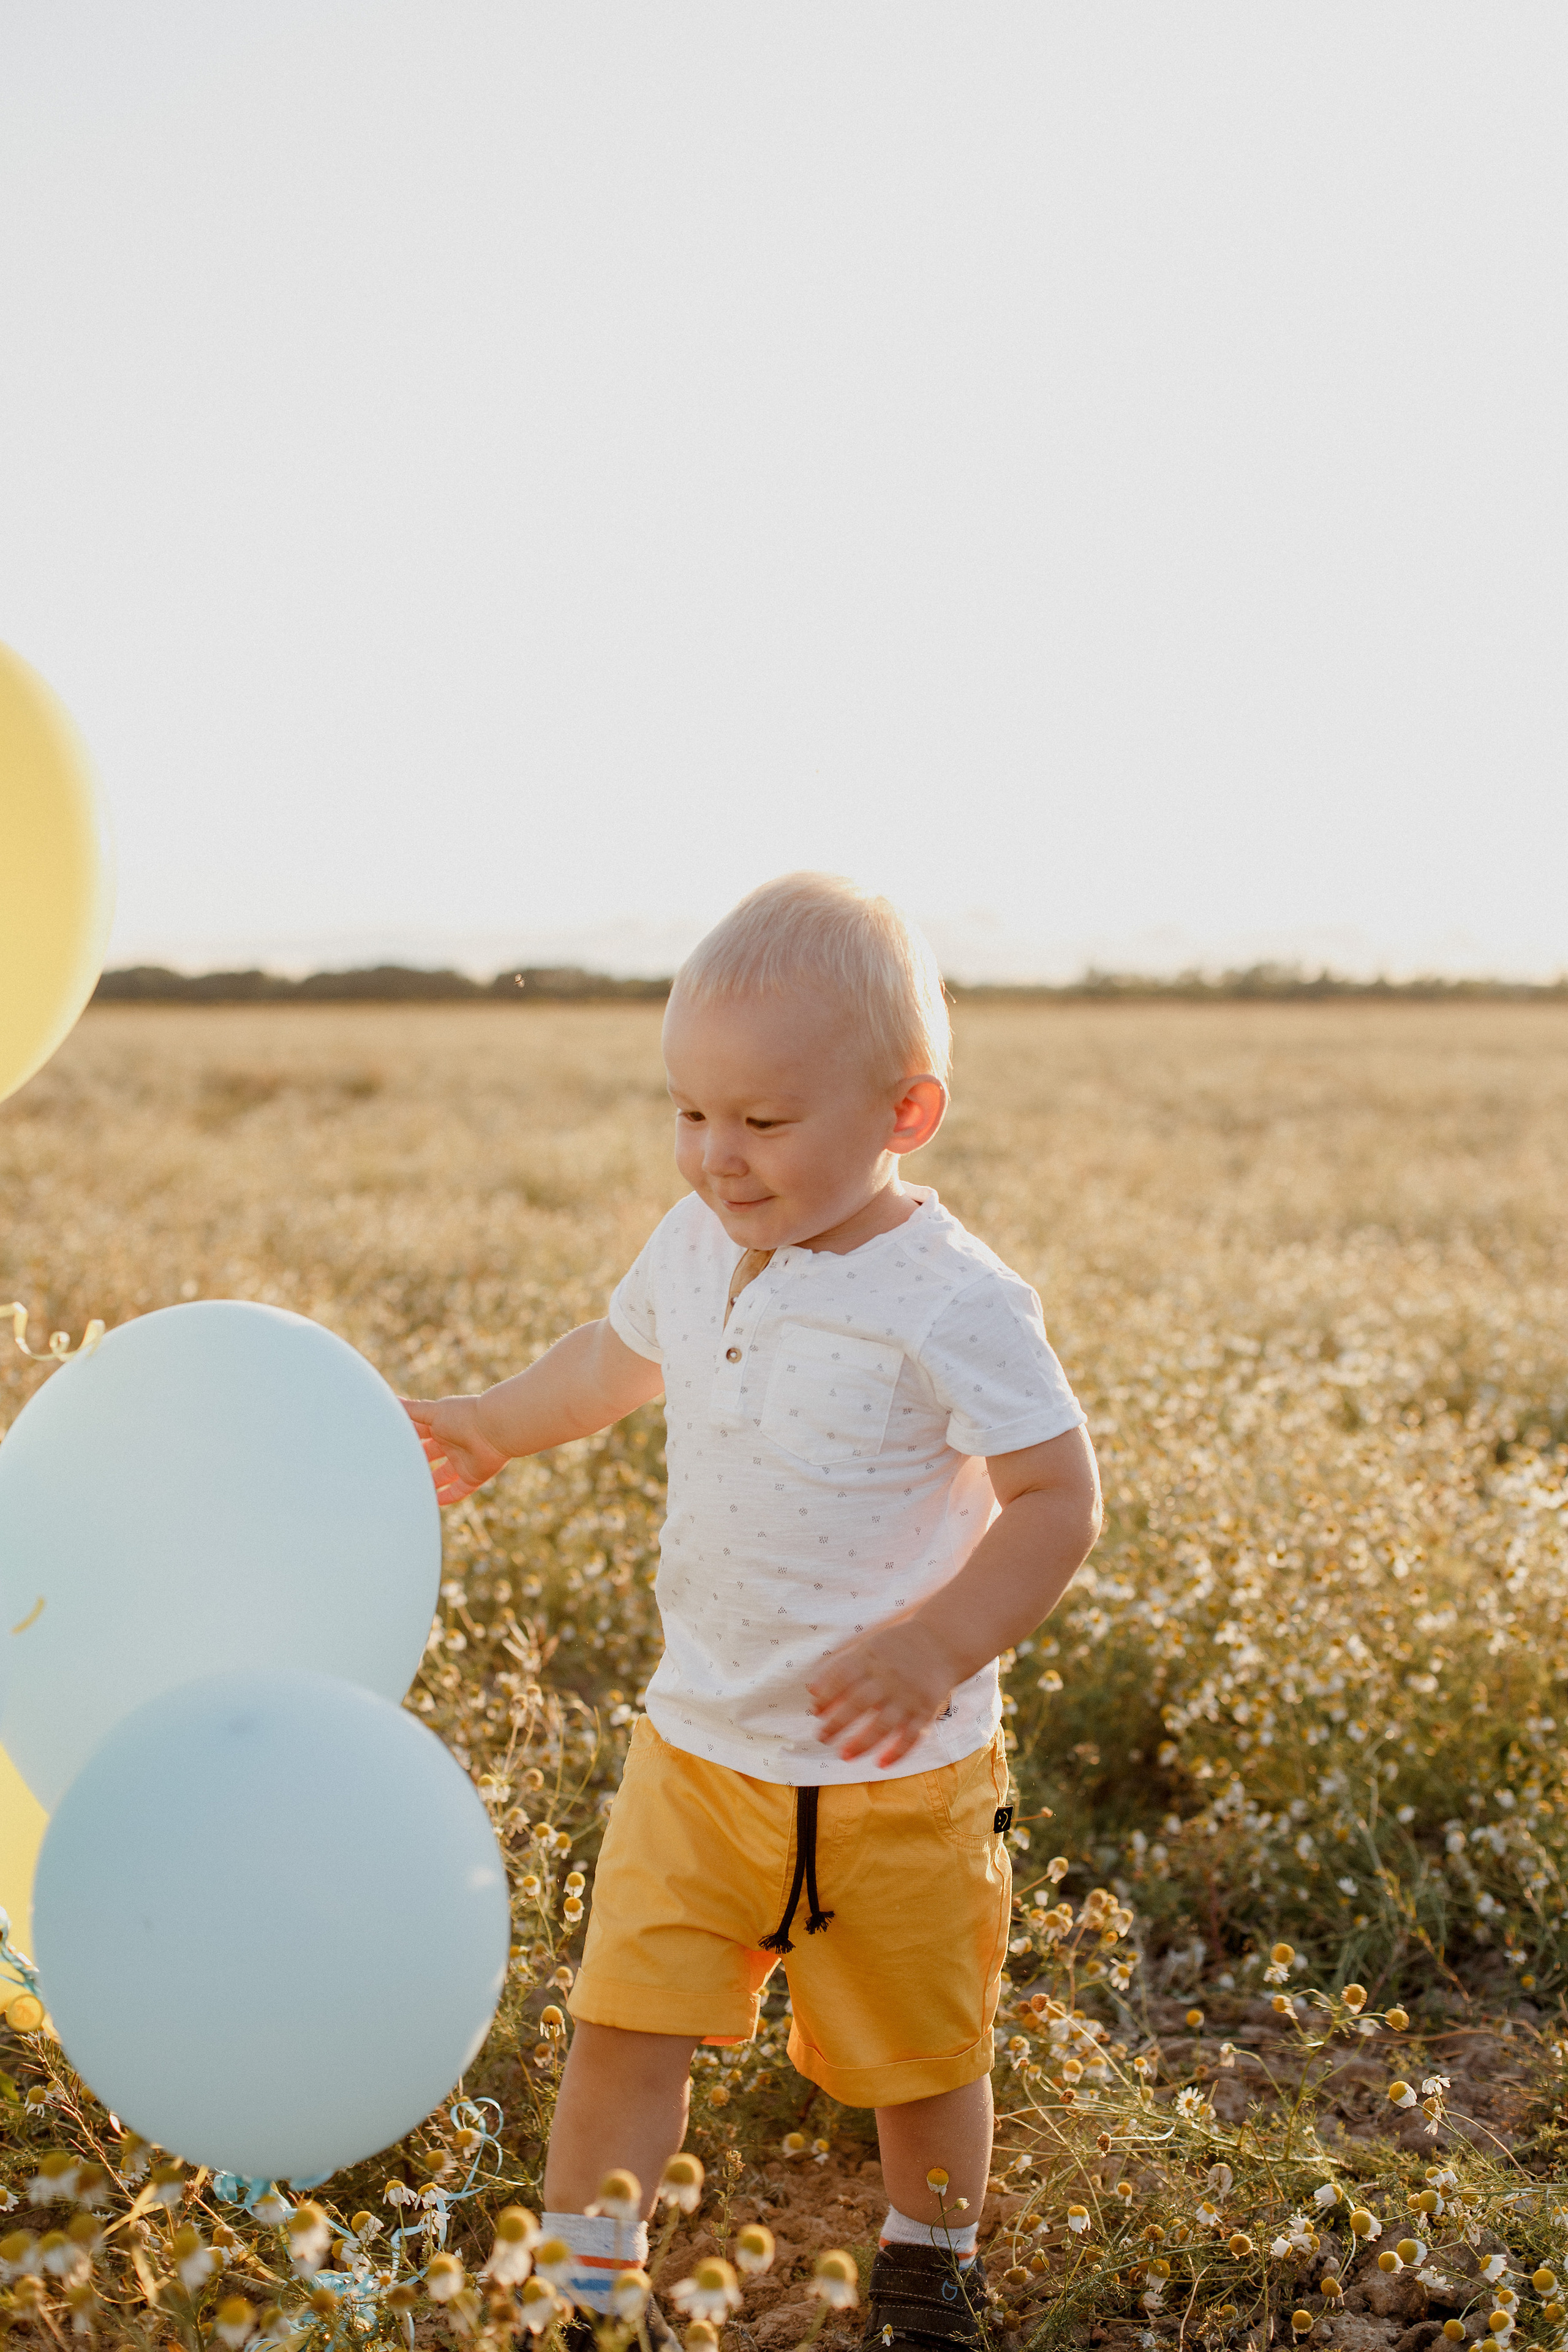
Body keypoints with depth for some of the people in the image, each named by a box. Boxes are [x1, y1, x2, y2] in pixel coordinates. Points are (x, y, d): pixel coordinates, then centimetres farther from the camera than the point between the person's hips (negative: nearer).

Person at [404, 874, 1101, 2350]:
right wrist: (488, 1432, 27)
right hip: (700, 1742, 4)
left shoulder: (953, 1304, -21)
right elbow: (619, 1356, 20)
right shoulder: (696, 1247, -2)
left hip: (893, 1771, -4)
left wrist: (937, 1648, -31)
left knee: (918, 2057, 15)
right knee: (625, 2021, -3)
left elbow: (1059, 1500, -20)